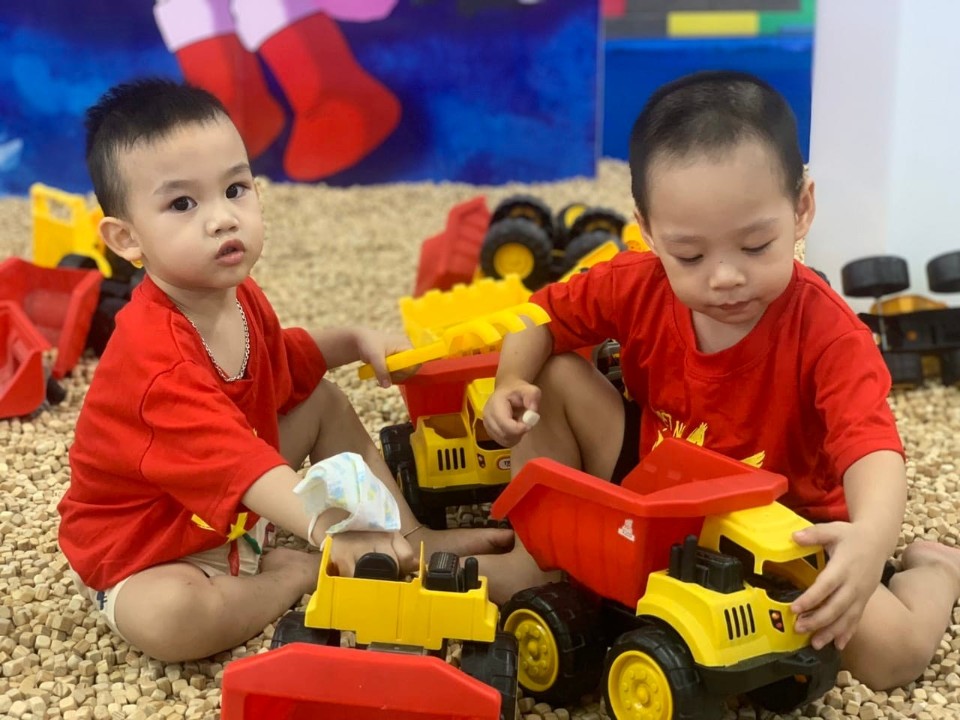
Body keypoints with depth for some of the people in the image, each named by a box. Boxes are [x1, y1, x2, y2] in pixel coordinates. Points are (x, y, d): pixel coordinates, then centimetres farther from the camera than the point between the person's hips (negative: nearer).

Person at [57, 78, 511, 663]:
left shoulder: (241, 298, -5)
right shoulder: (153, 354, -36)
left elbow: (283, 363, 19)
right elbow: (235, 461, -48)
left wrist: (355, 342, 5)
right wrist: (328, 528, -59)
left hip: (239, 508, 8)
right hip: (143, 553, -8)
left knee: (325, 402, 6)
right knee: (162, 619, -39)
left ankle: (413, 537, 4)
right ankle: (299, 573, -12)